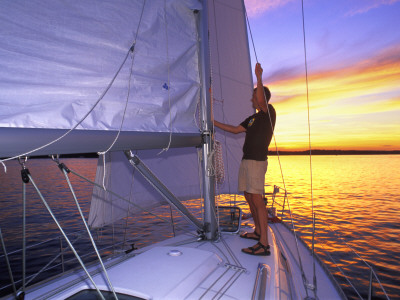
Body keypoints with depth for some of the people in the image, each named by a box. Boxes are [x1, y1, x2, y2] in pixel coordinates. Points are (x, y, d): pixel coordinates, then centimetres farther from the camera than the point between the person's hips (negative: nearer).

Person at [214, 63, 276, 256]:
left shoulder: (269, 113, -2)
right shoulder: (252, 118, 23)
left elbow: (261, 99, -23)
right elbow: (235, 129, 24)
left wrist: (259, 77, -26)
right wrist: (214, 122, 24)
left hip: (257, 160, -9)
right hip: (246, 160, 9)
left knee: (257, 199, -14)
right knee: (249, 197, 12)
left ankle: (264, 244, -12)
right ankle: (258, 231, 25)